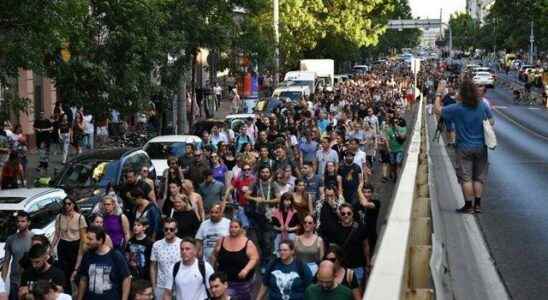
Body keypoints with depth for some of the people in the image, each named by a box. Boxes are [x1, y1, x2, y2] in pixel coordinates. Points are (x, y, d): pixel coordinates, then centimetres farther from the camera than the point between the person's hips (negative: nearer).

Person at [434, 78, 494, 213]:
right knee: (479, 177, 11)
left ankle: (468, 205, 5)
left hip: (464, 148, -3)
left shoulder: (456, 109, -15)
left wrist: (439, 93, 2)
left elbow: (437, 109, -7)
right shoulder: (483, 106, -6)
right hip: (481, 146, 3)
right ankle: (477, 205, 13)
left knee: (466, 178, 3)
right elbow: (491, 122, 6)